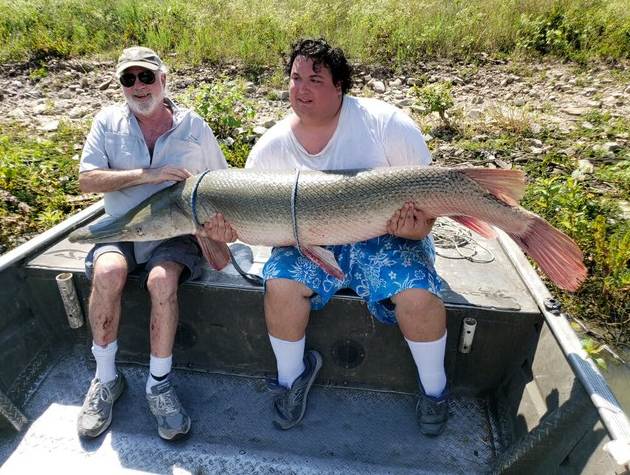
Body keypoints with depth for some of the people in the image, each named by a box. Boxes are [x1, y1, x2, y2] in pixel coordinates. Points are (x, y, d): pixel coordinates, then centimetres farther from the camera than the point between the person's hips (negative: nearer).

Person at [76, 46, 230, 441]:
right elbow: (87, 179, -5)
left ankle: (159, 383, -13)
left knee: (162, 280, -32)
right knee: (108, 272, -30)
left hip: (174, 235, -1)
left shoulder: (194, 126, 5)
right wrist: (148, 174, -17)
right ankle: (106, 378, -9)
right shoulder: (108, 121, 6)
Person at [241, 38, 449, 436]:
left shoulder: (386, 123, -10)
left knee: (418, 295, -26)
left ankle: (435, 388, 7)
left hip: (385, 237, -1)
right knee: (280, 286, -24)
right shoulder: (271, 147, -2)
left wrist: (419, 225, -29)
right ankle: (293, 375, 7)